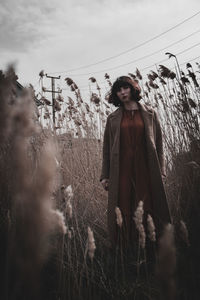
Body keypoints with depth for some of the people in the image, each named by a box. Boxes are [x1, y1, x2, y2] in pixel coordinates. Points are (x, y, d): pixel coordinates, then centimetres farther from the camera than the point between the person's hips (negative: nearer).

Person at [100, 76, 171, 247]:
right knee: (124, 209, 2)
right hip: (122, 170, 1)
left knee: (147, 207, 2)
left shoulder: (149, 113, 8)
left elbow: (158, 142, 6)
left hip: (146, 169, 0)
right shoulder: (113, 118, 10)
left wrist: (161, 170, -1)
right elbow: (107, 148, 9)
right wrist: (105, 175, 4)